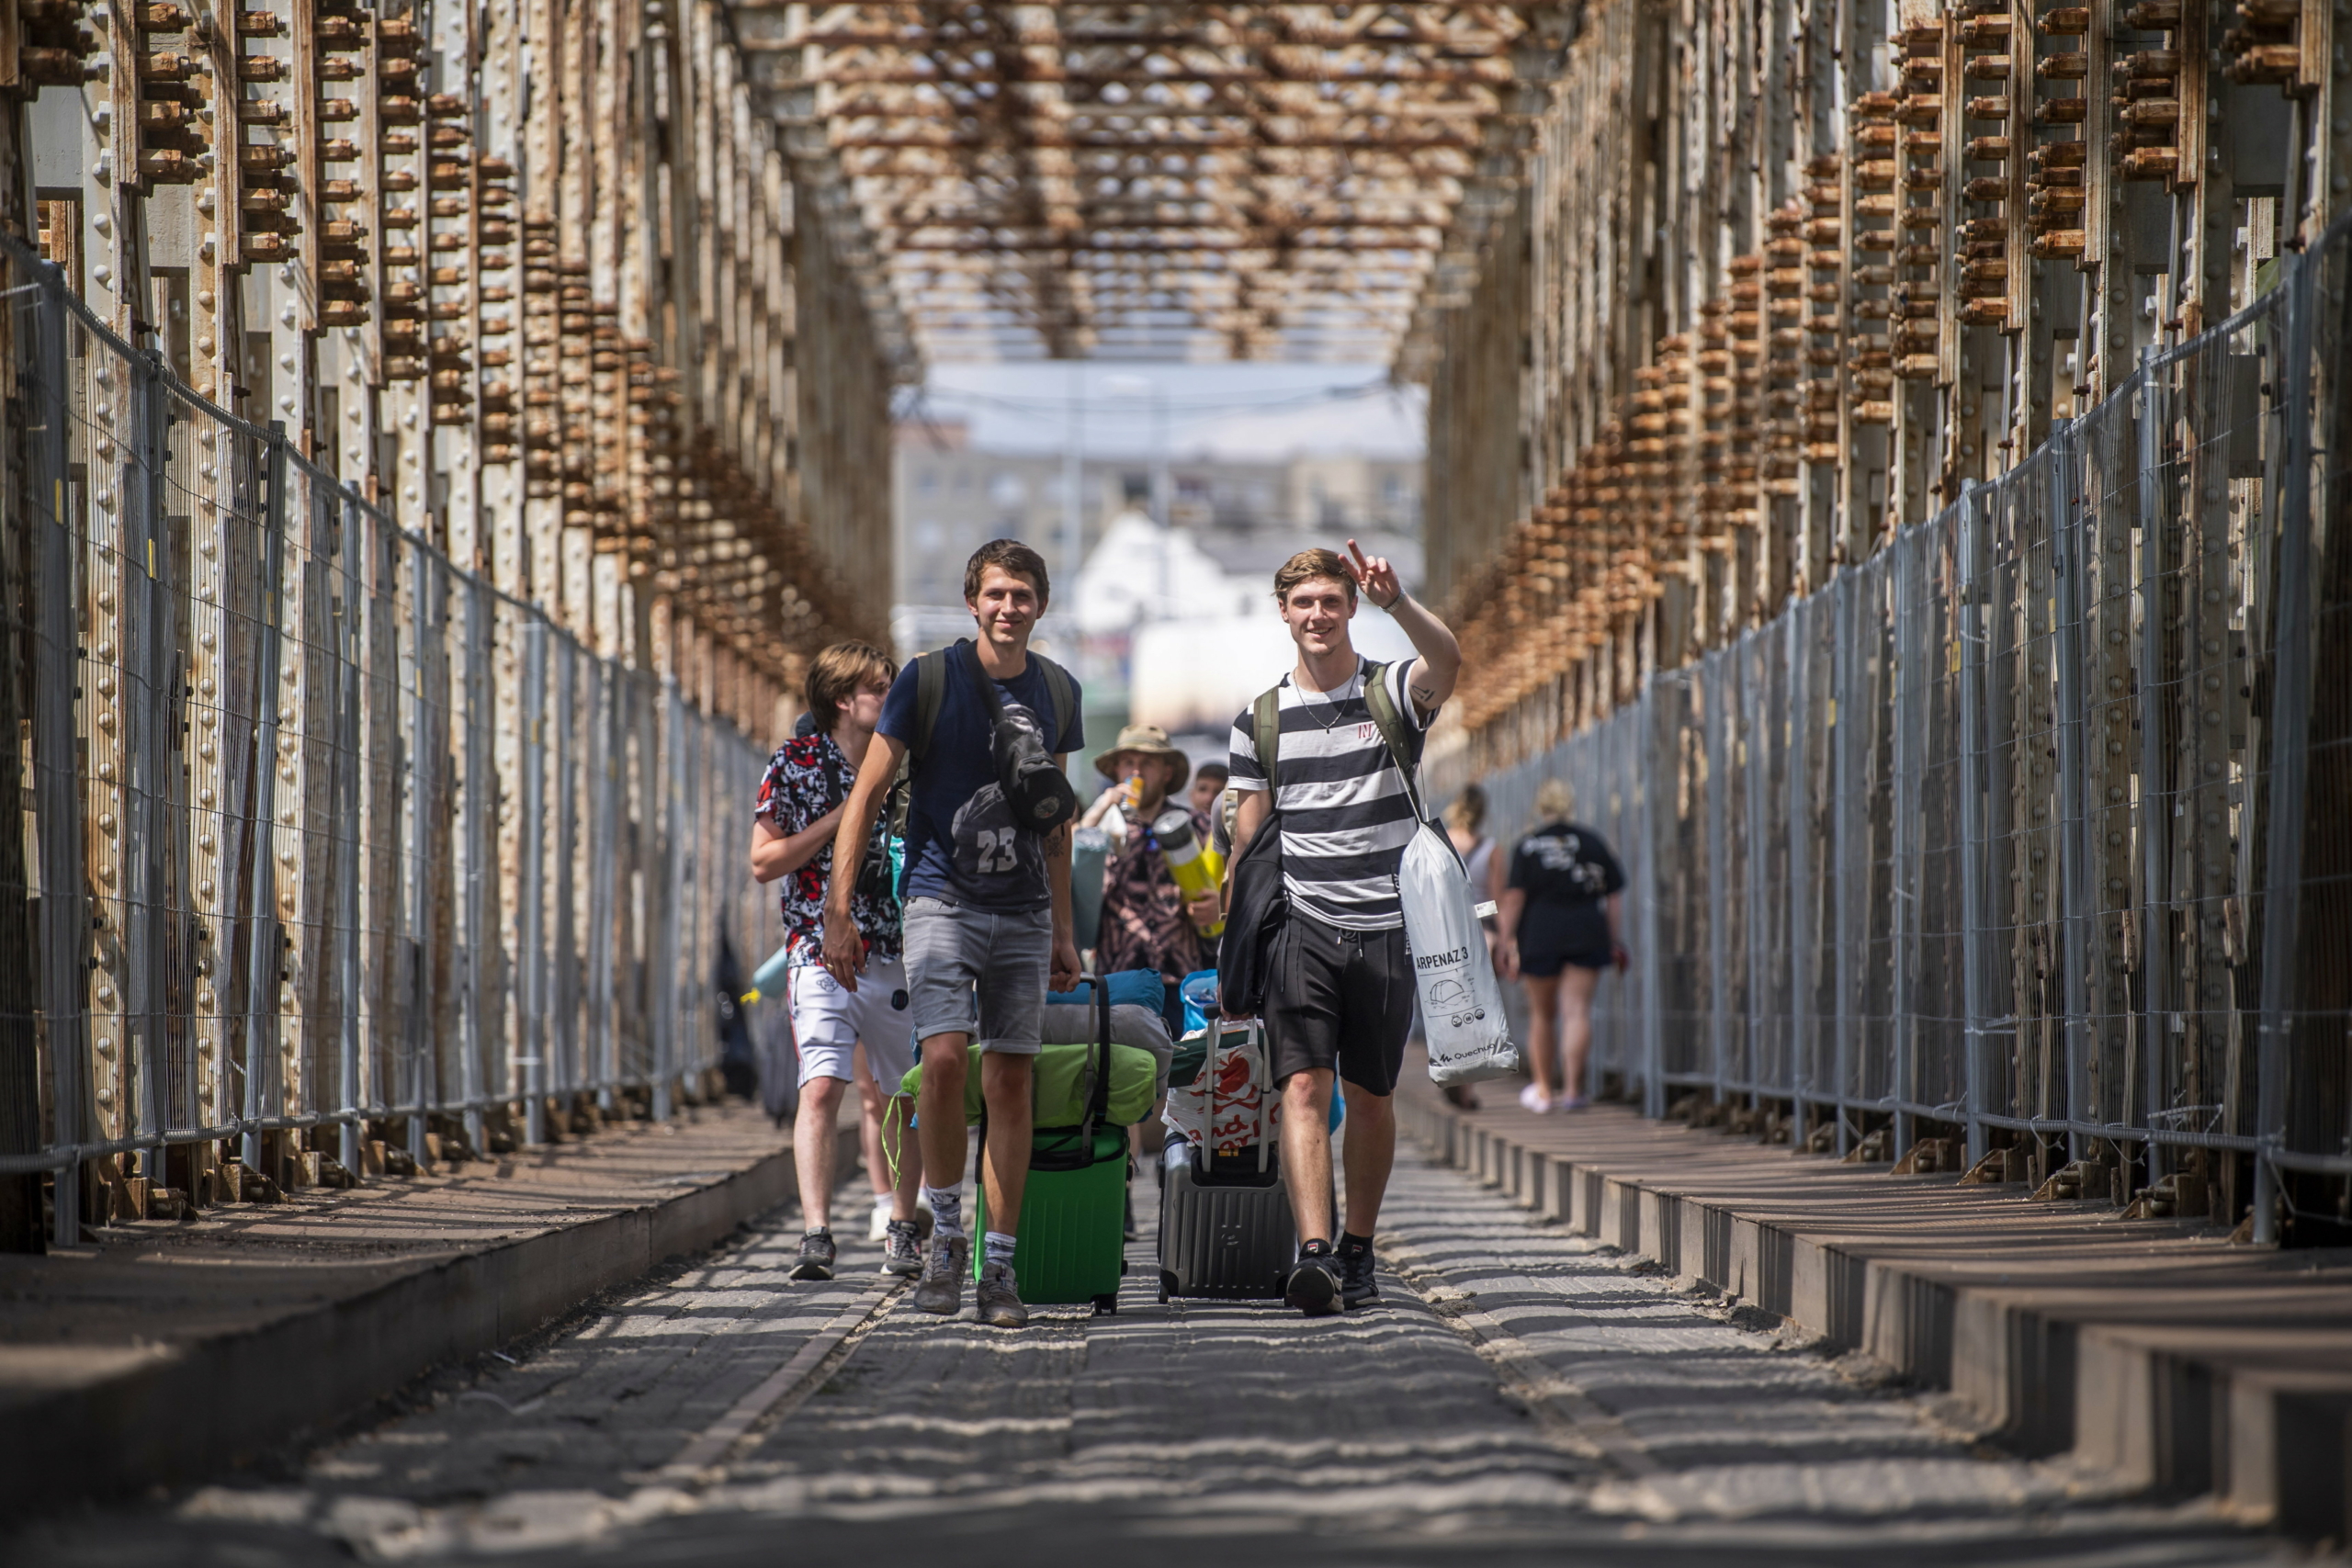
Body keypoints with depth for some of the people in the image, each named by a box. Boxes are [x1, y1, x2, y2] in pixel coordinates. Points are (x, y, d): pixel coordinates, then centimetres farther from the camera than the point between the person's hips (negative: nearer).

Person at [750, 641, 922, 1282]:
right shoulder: (796, 762, 0)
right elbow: (764, 861, -4)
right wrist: (841, 817, -10)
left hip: (895, 954, 4)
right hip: (821, 949, -4)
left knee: (901, 1097, 9)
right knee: (821, 1087, -17)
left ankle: (902, 1229, 23)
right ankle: (816, 1235, -22)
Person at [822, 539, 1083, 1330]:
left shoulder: (1056, 691, 8)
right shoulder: (928, 679, -5)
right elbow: (866, 795, -3)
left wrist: (1064, 931, 16)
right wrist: (838, 911, -9)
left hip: (1023, 913, 3)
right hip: (941, 900, -3)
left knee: (1010, 1081, 1)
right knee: (944, 1059, -20)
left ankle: (999, 1265, 6)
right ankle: (946, 1235, -2)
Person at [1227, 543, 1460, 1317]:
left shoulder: (1392, 692, 3)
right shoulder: (1260, 719, 9)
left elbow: (1447, 663, -21)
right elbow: (1248, 838, 12)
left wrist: (1397, 600, -39)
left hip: (1385, 927, 0)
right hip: (1299, 927, 0)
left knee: (1370, 1097, 8)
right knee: (1304, 1087, -15)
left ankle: (1358, 1253, 23)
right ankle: (1314, 1254, -26)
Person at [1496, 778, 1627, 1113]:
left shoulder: (1527, 847, -1)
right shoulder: (1592, 842, 6)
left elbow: (1513, 898, -8)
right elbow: (1614, 895, 7)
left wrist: (1508, 943, -4)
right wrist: (1612, 941, 13)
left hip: (1539, 934, -1)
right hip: (1587, 932, 1)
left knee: (1541, 1014, 12)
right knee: (1577, 1010, -2)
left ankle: (1542, 1090, 19)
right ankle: (1572, 1088, -15)